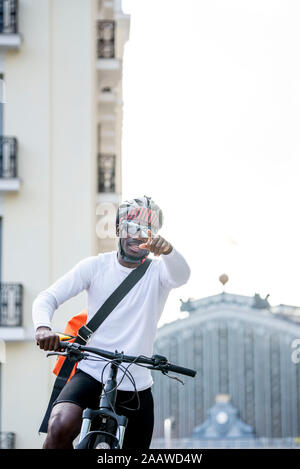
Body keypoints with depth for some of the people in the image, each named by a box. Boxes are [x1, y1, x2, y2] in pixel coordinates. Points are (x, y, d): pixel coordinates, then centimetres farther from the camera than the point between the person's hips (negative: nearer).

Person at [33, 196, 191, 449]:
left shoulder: (158, 271, 0)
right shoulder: (96, 266, 2)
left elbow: (181, 275, -24)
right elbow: (48, 297, -3)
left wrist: (166, 249, -48)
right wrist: (43, 327, -26)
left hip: (136, 386, 1)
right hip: (91, 373, -1)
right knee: (60, 428, -30)